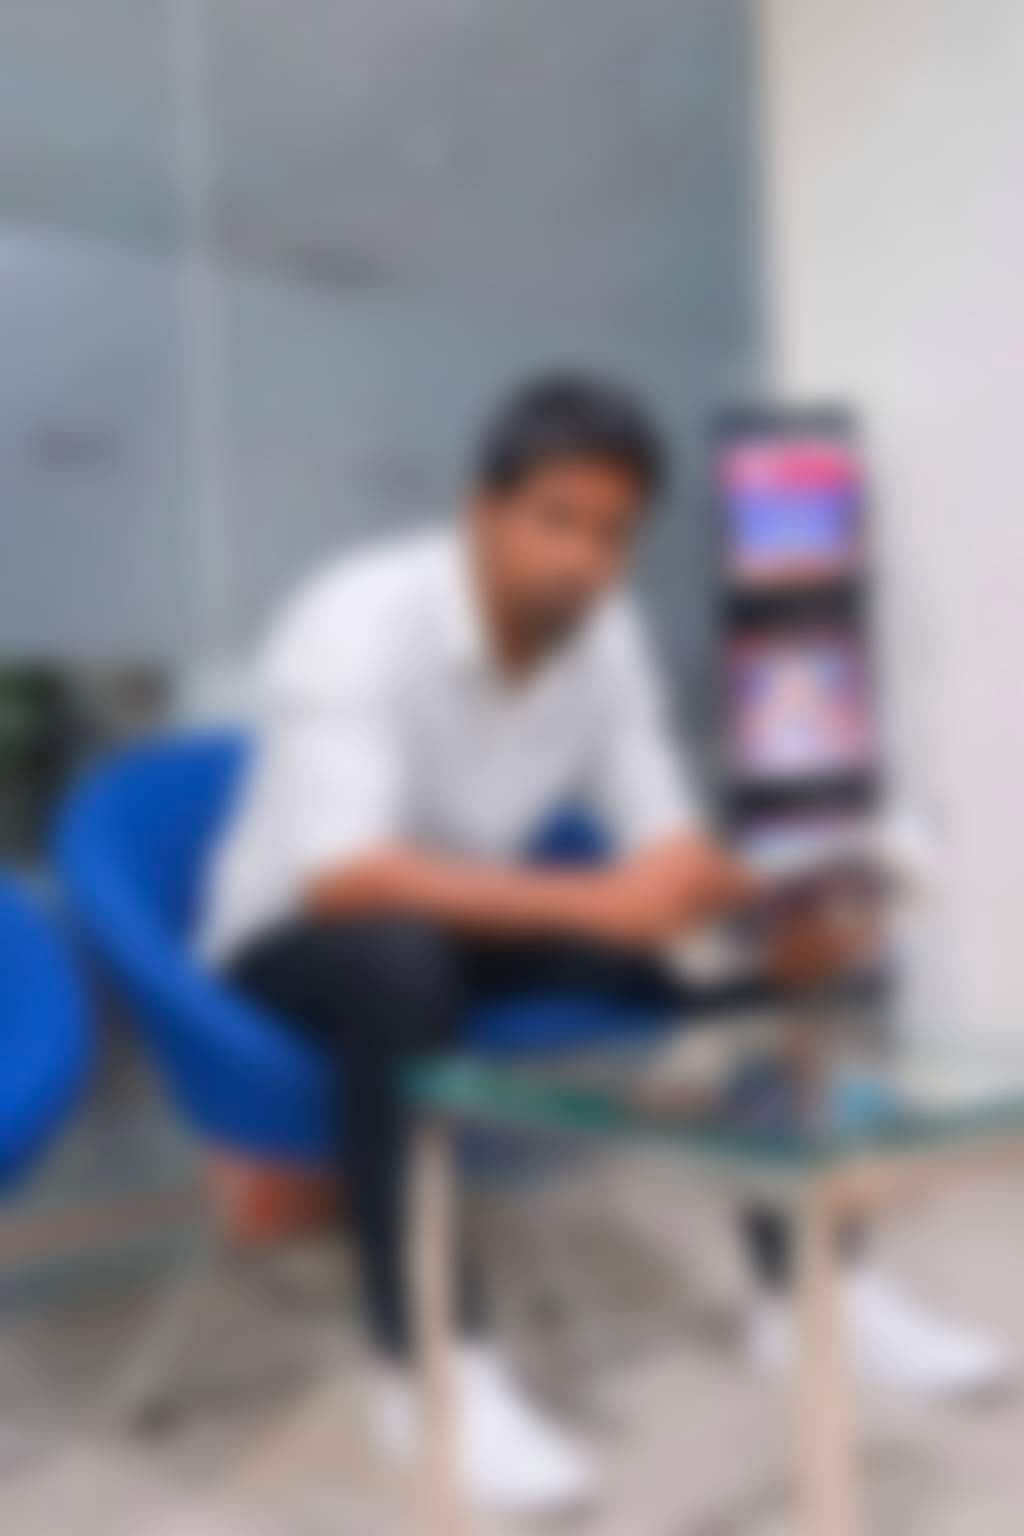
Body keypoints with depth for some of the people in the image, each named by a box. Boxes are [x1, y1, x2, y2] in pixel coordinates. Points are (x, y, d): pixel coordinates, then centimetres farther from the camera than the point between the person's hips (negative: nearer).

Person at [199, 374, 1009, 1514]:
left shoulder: (605, 632, -8)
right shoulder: (360, 621, -28)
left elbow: (666, 840, -7)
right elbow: (340, 877, -39)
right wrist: (594, 902, -48)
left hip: (473, 920, 6)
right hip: (300, 940, -5)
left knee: (735, 938, -11)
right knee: (402, 958, -40)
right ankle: (432, 1366, -29)